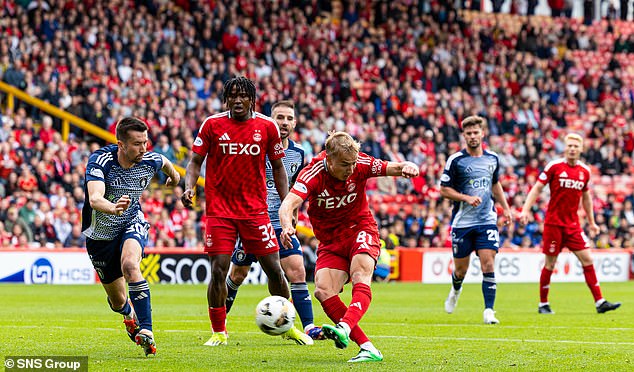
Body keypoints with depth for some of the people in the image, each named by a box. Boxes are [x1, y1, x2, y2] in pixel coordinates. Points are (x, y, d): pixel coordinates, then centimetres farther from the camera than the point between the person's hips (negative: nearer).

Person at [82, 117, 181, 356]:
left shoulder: (150, 161, -16)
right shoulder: (100, 161, -28)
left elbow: (165, 163, 11)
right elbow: (94, 199, -44)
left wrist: (174, 177, 33)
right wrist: (113, 208, -65)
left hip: (132, 225, 1)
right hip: (100, 234, 0)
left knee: (129, 264, -35)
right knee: (117, 301, 12)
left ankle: (145, 330, -36)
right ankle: (130, 313, 52)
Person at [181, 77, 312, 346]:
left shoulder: (267, 127, 2)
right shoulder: (212, 124, -1)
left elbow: (277, 166, 11)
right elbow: (196, 161, 5)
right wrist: (189, 187, -13)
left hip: (256, 210, 1)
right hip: (219, 210, -1)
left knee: (273, 268, 2)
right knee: (218, 271, -7)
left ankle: (287, 326, 20)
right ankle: (218, 332, 7)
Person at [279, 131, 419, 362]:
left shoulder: (360, 165, -14)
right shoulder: (313, 174, -20)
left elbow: (395, 168, -7)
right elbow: (288, 205, -32)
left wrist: (408, 168, -33)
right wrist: (287, 226, -54)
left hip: (360, 229, 0)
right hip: (330, 242, 1)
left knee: (360, 275, -30)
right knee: (323, 291, -20)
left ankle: (344, 328, -54)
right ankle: (368, 348, -23)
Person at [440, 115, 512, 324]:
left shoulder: (492, 158, 7)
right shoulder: (455, 160, -6)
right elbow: (444, 189, -4)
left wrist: (506, 208, 19)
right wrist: (466, 198, -17)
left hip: (487, 221, 2)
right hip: (462, 222, -2)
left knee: (488, 265, -12)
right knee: (461, 269, 7)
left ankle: (489, 310, -10)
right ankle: (456, 290, 42)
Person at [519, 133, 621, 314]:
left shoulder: (585, 171, 7)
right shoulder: (554, 166, -6)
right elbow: (537, 188, -3)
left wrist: (591, 222, 21)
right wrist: (525, 210, -14)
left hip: (573, 224, 4)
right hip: (553, 223, -4)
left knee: (587, 260, -4)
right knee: (550, 264, 0)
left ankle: (600, 302, -3)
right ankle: (543, 304, 13)